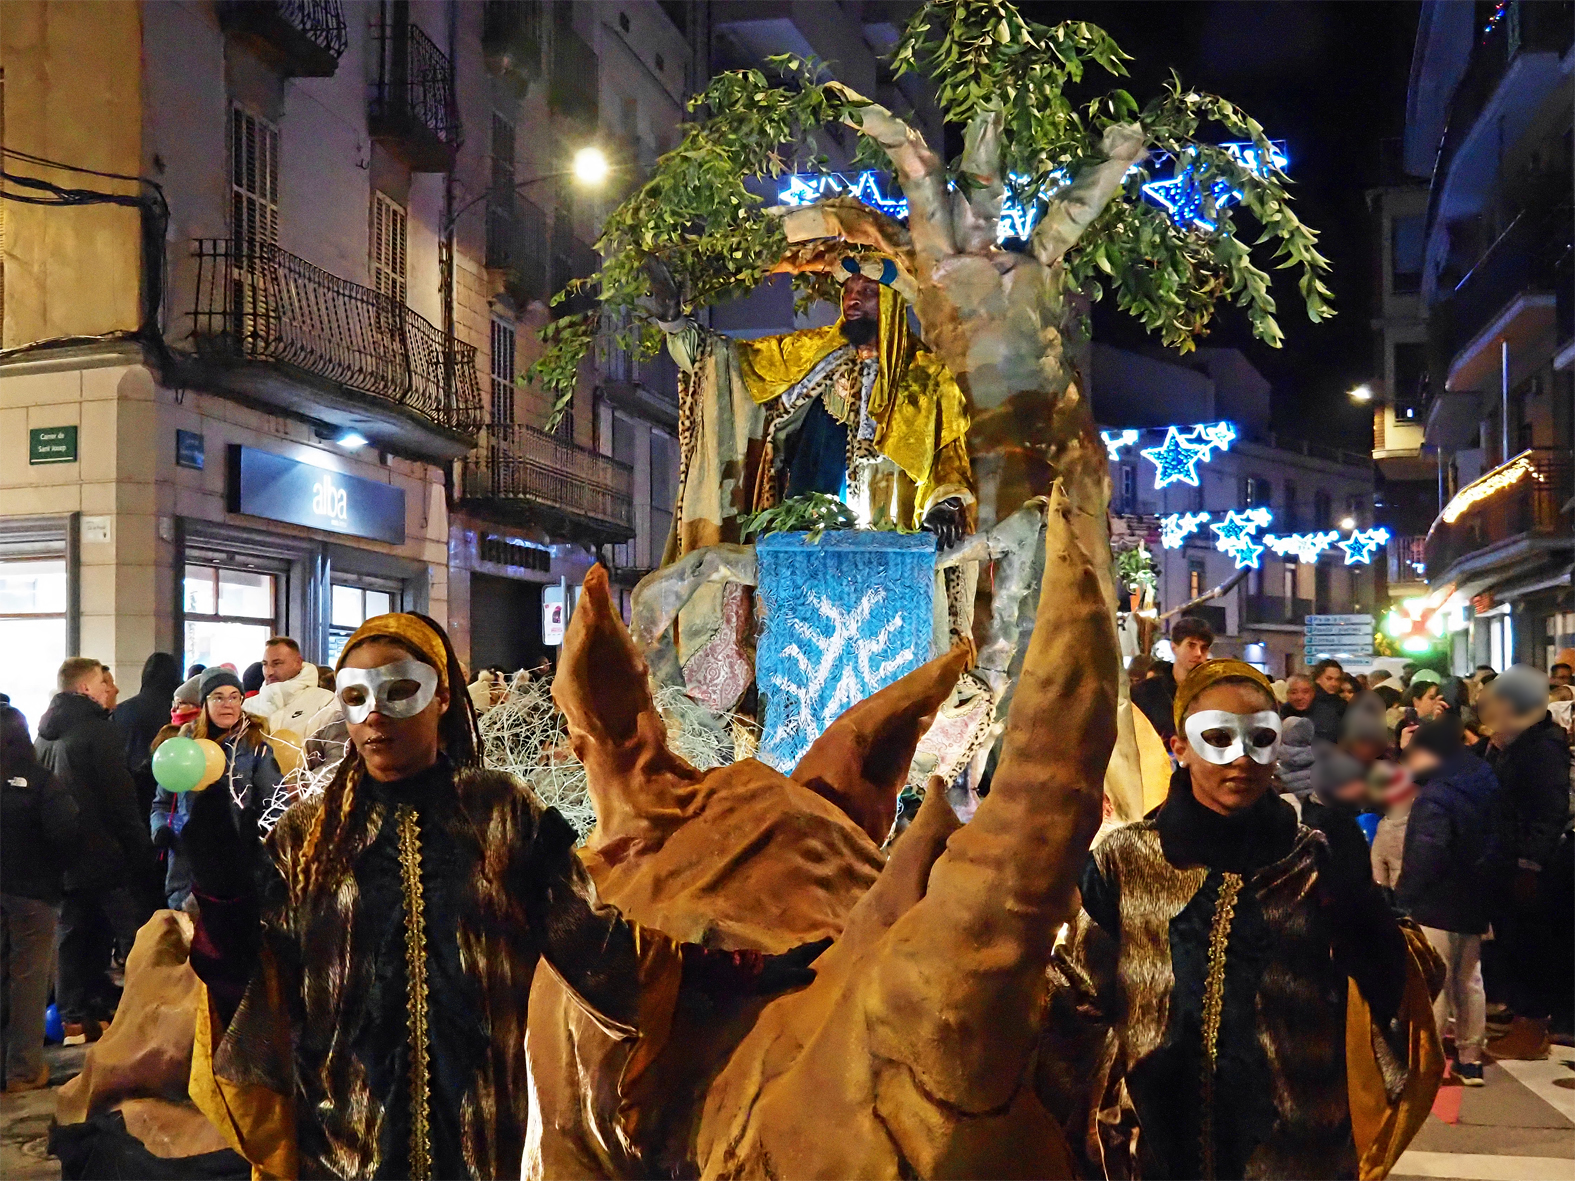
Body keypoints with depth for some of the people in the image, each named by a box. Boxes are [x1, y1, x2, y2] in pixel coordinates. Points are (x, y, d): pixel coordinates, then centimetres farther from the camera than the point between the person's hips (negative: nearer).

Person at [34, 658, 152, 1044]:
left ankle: (74, 1018, 16)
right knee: (132, 935, 0)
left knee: (72, 933, 12)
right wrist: (140, 850, -9)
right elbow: (121, 797, -16)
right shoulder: (99, 730, -15)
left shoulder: (45, 733, 11)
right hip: (103, 853, -8)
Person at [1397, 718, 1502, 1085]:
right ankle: (1470, 1058, 23)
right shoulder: (1483, 785, 7)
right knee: (1469, 979, 16)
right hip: (1473, 903, 8)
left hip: (1436, 906, -8)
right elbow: (1492, 846, 13)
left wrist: (1403, 897, -17)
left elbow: (1426, 857, -24)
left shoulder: (1435, 796, -20)